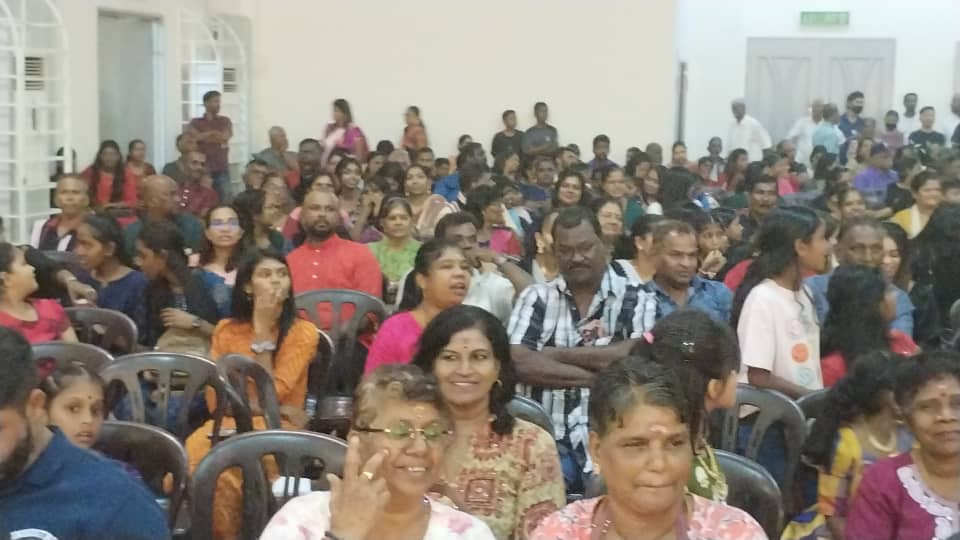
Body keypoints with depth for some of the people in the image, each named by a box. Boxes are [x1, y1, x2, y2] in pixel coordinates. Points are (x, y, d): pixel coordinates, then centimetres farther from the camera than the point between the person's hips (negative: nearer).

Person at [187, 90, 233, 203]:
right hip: (203, 169, -2)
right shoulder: (196, 122, 9)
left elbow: (225, 136, -4)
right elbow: (194, 137, -10)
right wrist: (213, 133, -9)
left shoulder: (225, 121, 14)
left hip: (222, 169, 2)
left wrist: (204, 137, -7)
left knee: (225, 201, -3)